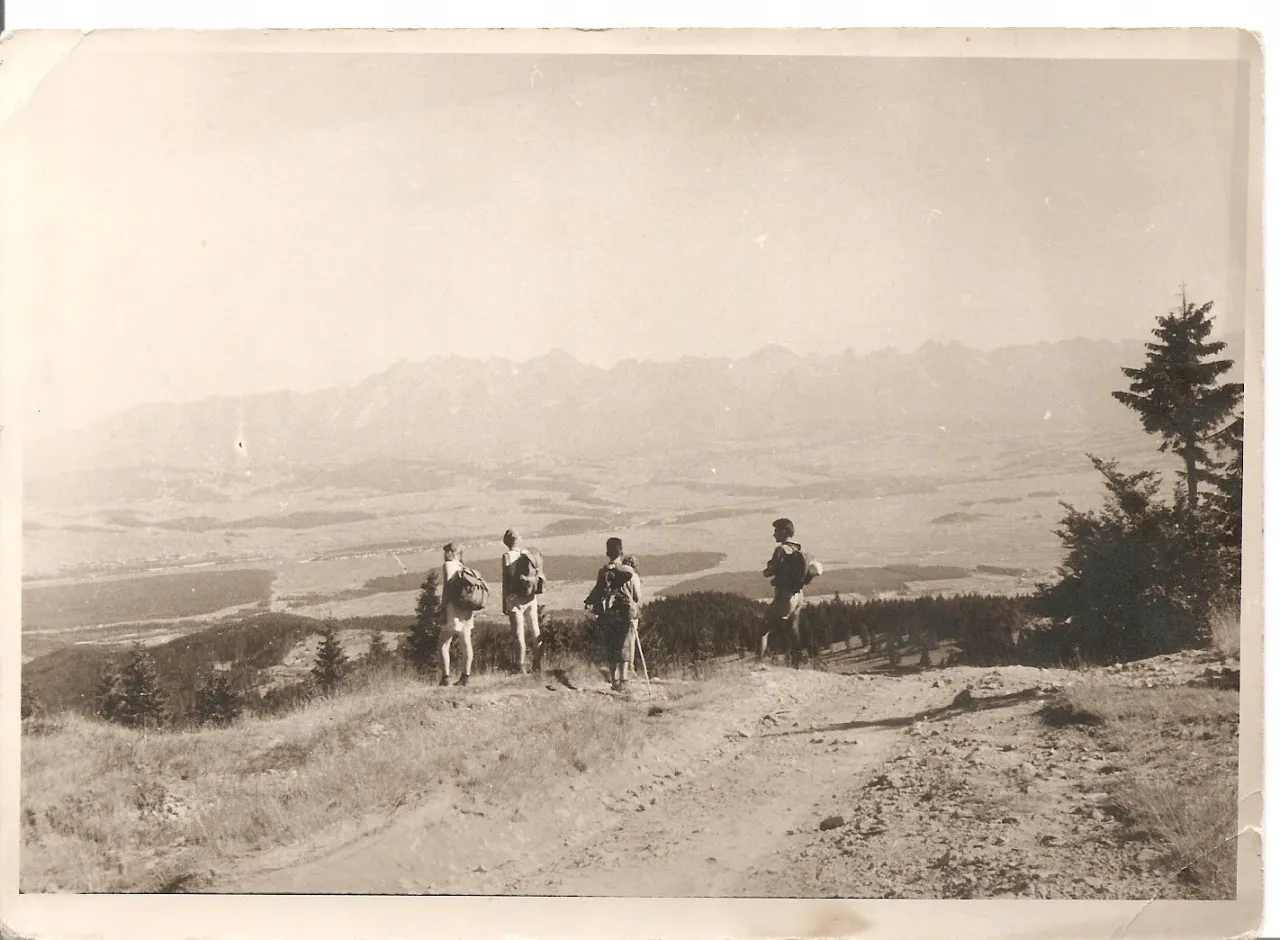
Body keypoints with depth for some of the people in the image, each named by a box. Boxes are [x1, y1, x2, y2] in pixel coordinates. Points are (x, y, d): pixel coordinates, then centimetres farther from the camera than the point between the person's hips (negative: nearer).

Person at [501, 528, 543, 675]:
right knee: (535, 631, 14)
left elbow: (506, 580, -11)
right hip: (530, 597, 4)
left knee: (519, 634, 1)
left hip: (515, 598, -4)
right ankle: (538, 663, 19)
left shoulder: (507, 556, -9)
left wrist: (504, 603, -6)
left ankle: (523, 666, 1)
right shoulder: (528, 554, 5)